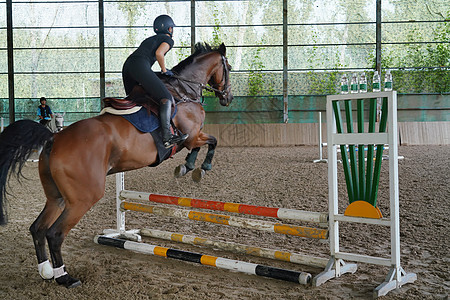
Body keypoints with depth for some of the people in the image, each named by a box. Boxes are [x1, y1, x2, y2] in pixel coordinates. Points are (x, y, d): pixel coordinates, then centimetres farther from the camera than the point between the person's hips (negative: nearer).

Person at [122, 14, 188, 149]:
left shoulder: (150, 39, 34)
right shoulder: (168, 39, 11)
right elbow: (159, 53, -9)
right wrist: (164, 70, 4)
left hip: (127, 66, 9)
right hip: (141, 66, -9)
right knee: (166, 98, -14)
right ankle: (167, 136, -27)